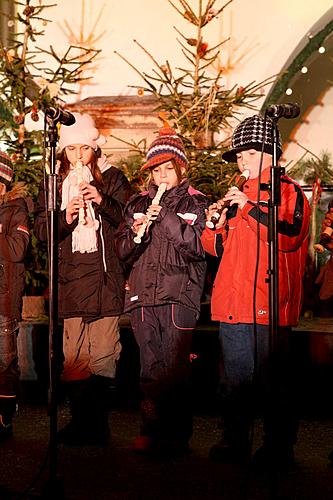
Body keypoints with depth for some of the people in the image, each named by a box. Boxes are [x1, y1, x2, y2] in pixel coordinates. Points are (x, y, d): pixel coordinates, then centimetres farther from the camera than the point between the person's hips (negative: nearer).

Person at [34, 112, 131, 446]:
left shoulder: (111, 178, 9)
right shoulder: (54, 183, 15)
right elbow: (41, 229, 8)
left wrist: (103, 202, -14)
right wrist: (65, 217, -12)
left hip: (105, 277, -2)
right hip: (69, 278, 2)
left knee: (103, 356, -5)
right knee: (73, 358, 0)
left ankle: (97, 421, 2)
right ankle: (80, 419, 9)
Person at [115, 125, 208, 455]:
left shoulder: (195, 203, 7)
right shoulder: (138, 204, 18)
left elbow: (199, 247, -8)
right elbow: (123, 252, 13)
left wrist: (166, 218, -14)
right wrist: (135, 232, -7)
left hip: (179, 294, -4)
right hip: (143, 293, 4)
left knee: (175, 367, -7)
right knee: (150, 366, 3)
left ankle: (176, 434, 1)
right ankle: (151, 430, 11)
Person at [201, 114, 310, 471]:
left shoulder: (288, 191, 2)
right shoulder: (238, 197, 22)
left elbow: (290, 235, -17)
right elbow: (220, 248, 24)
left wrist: (249, 208, -19)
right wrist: (216, 226, 3)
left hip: (267, 306, -6)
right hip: (233, 306, 7)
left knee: (272, 382, -3)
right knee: (234, 381, 10)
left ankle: (278, 448, 5)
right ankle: (234, 443, 19)